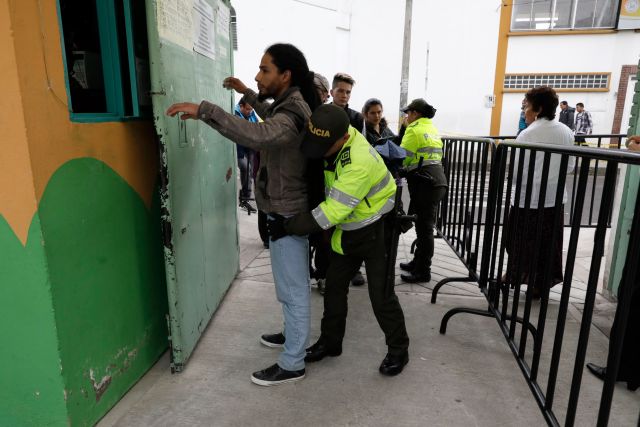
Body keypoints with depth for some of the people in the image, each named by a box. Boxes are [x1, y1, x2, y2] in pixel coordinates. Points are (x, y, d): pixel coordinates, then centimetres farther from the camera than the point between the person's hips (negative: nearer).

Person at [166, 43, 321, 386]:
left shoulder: (293, 114, -22)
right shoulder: (291, 105, 10)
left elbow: (257, 135, -43)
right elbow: (271, 119, 34)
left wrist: (204, 110, -40)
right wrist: (247, 94, 27)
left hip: (287, 214, -10)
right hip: (286, 210, 10)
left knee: (292, 290, 1)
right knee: (291, 287, 22)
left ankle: (292, 364, 15)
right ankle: (293, 336, 41)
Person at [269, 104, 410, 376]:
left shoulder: (360, 162, -34)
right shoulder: (333, 136, -10)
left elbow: (332, 211, -31)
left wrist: (290, 226, -25)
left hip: (376, 231, -8)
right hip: (348, 229, 8)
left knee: (380, 294, 1)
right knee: (334, 286, 14)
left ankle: (398, 350, 23)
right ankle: (330, 341, 32)